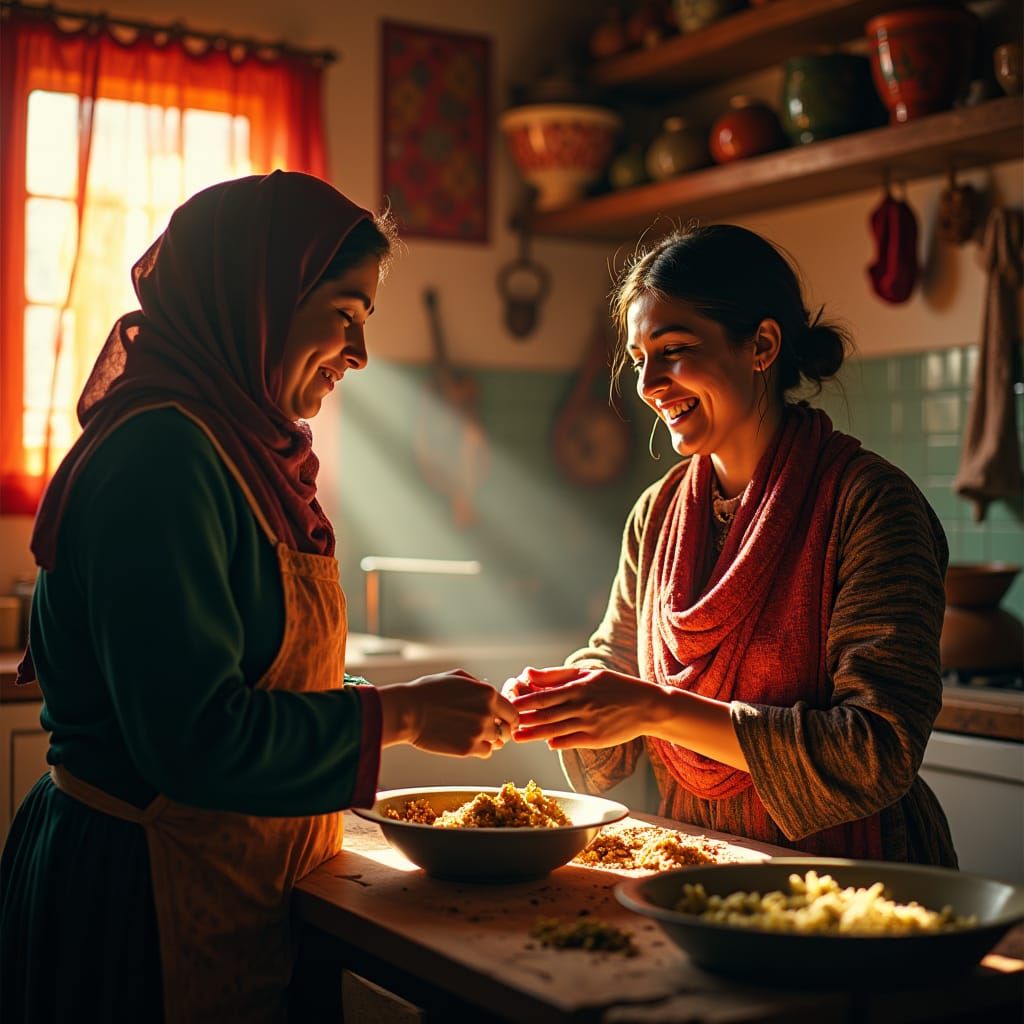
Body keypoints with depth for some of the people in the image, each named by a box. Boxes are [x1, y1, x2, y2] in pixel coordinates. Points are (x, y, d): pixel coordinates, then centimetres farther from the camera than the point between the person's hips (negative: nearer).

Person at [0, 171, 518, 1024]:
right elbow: (194, 736, -25)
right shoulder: (161, 456, -20)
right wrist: (396, 714, -16)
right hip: (139, 892, -9)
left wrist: (419, 704, 4)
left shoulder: (240, 449, 10)